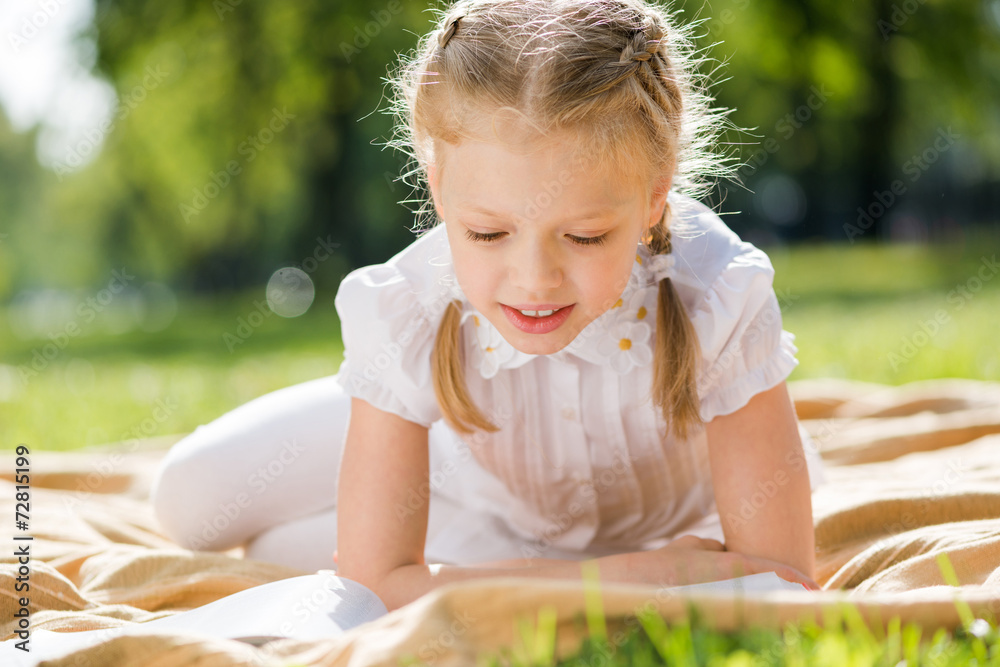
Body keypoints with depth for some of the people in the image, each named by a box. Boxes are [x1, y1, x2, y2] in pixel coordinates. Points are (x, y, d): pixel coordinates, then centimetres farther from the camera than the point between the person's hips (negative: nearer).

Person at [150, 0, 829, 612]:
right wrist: (647, 576, -40)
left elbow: (780, 577, -37)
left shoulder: (721, 300, -41)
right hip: (471, 473, 2)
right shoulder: (403, 316, -37)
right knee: (190, 500, -2)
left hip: (673, 515, -1)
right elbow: (376, 583, -34)